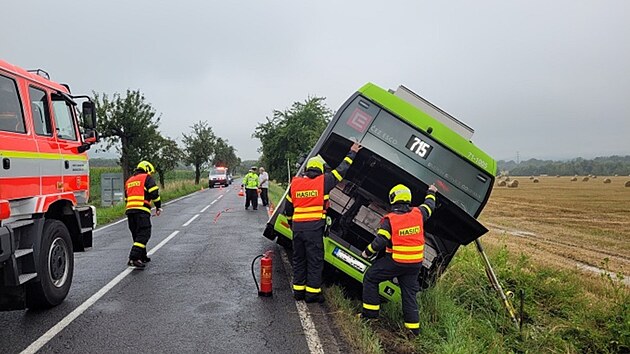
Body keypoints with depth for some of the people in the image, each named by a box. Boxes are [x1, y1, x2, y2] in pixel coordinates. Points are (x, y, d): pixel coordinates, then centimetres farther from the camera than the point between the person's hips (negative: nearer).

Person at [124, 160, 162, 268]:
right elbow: (154, 193, -5)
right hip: (142, 211, -7)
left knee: (137, 235, 17)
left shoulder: (129, 181, 26)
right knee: (143, 234, -10)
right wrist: (158, 207, 5)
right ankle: (133, 259, -20)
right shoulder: (147, 178, 5)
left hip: (129, 210, 8)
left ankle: (142, 257, 26)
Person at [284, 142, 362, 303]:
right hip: (314, 227, -4)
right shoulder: (323, 181, -2)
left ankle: (298, 290, 21)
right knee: (315, 260, 4)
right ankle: (312, 292, 8)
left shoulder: (295, 182, 10)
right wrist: (352, 153, 22)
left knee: (298, 258, 14)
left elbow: (288, 208, 16)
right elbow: (341, 170, 9)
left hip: (297, 227, 5)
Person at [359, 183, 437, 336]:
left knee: (370, 278, 12)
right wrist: (431, 193, 41)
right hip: (415, 263, 5)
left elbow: (379, 242, -14)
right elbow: (429, 206, 21)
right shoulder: (418, 213, -1)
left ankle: (370, 312, 15)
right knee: (409, 292, 14)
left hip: (395, 261, -5)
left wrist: (367, 252, 3)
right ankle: (413, 327, 15)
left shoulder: (389, 220, -14)